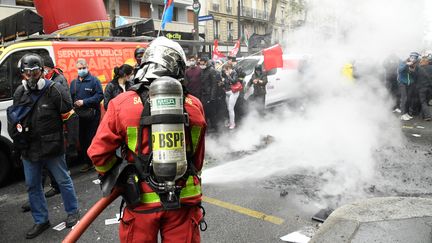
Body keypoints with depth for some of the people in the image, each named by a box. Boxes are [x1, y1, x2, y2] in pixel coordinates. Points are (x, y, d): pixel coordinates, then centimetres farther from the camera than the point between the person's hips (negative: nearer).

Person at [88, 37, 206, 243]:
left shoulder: (122, 103, -11)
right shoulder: (194, 105, -5)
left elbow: (98, 152, -5)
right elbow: (197, 159, 5)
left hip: (144, 200, -1)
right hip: (184, 200, 1)